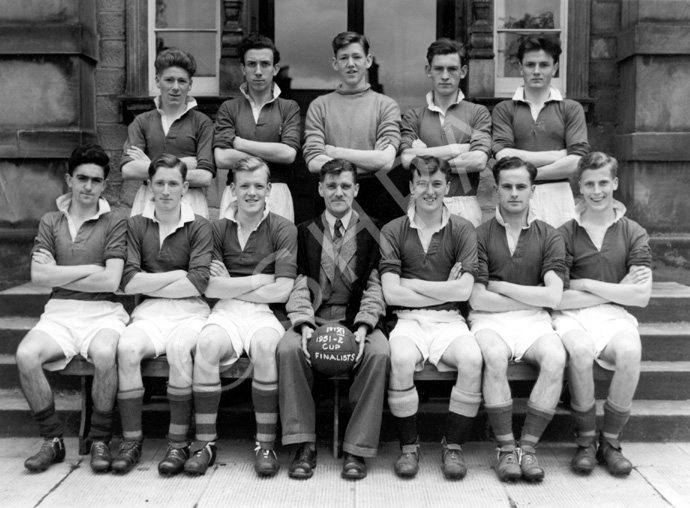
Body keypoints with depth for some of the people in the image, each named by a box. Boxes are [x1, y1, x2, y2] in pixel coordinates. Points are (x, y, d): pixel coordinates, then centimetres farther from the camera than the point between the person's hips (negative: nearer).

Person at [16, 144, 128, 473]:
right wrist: (88, 269, -4)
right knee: (25, 355, -26)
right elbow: (38, 276, 0)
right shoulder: (50, 222, 14)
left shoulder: (114, 224, 5)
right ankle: (52, 440, -7)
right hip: (59, 312, 3)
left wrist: (59, 274, -2)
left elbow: (111, 280, -7)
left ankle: (100, 440, -13)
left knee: (104, 354, -35)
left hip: (102, 313, -2)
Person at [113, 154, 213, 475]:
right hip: (149, 311, 2)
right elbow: (129, 282, -1)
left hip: (189, 311, -2)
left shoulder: (199, 227, 4)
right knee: (128, 347, -29)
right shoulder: (136, 225, 10)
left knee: (179, 348, -33)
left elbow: (197, 285, -7)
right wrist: (178, 274, -4)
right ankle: (131, 440, -17)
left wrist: (149, 283, -3)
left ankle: (178, 442, -20)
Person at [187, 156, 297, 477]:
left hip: (265, 311, -1)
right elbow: (211, 287, 1)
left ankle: (265, 445, -22)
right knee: (207, 344, -31)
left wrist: (232, 285, 0)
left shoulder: (283, 230, 5)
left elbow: (282, 291, -5)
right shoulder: (219, 229, 12)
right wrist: (260, 279, -1)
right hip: (226, 311, 2)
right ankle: (205, 444, -19)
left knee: (266, 345, -35)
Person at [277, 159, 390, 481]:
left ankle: (357, 449, -21)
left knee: (379, 353, -31)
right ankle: (303, 445, -19)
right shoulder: (305, 231, 12)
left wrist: (363, 328, -15)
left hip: (358, 319, -1)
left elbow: (374, 286, 2)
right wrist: (305, 325, -14)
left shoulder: (371, 232, 9)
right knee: (288, 348, -30)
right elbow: (300, 285, 4)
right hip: (314, 317, 1)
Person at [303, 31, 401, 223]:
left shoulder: (386, 105, 9)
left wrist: (333, 151, -2)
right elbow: (313, 162, -2)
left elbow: (385, 161, -5)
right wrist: (367, 162, -8)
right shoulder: (319, 106, 12)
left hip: (375, 193, 0)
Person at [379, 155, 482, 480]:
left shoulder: (462, 230, 7)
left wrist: (409, 284, -3)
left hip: (449, 320, 1)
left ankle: (454, 446, -9)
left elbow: (463, 291, -5)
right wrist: (444, 290, -3)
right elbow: (391, 294, -3)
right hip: (407, 319, 0)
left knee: (472, 359, -30)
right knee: (401, 359, -32)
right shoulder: (393, 231, 7)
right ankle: (408, 446, -11)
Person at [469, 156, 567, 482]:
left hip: (534, 320, 2)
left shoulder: (549, 236, 11)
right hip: (490, 320, -1)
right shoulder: (480, 235, 6)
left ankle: (528, 448, -17)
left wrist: (499, 286, -2)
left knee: (556, 358, -30)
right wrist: (530, 296, 0)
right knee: (495, 357, -34)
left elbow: (552, 296, -2)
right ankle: (506, 449, -18)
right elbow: (477, 299, -3)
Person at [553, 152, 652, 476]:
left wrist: (585, 285, -4)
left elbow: (641, 297, -1)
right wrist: (616, 290, -4)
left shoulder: (633, 234, 9)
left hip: (614, 315, 1)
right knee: (581, 351, -35)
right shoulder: (565, 234, 4)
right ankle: (586, 441, -14)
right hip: (572, 316, -1)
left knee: (629, 352, -32)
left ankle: (611, 441, -11)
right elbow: (557, 297, -6)